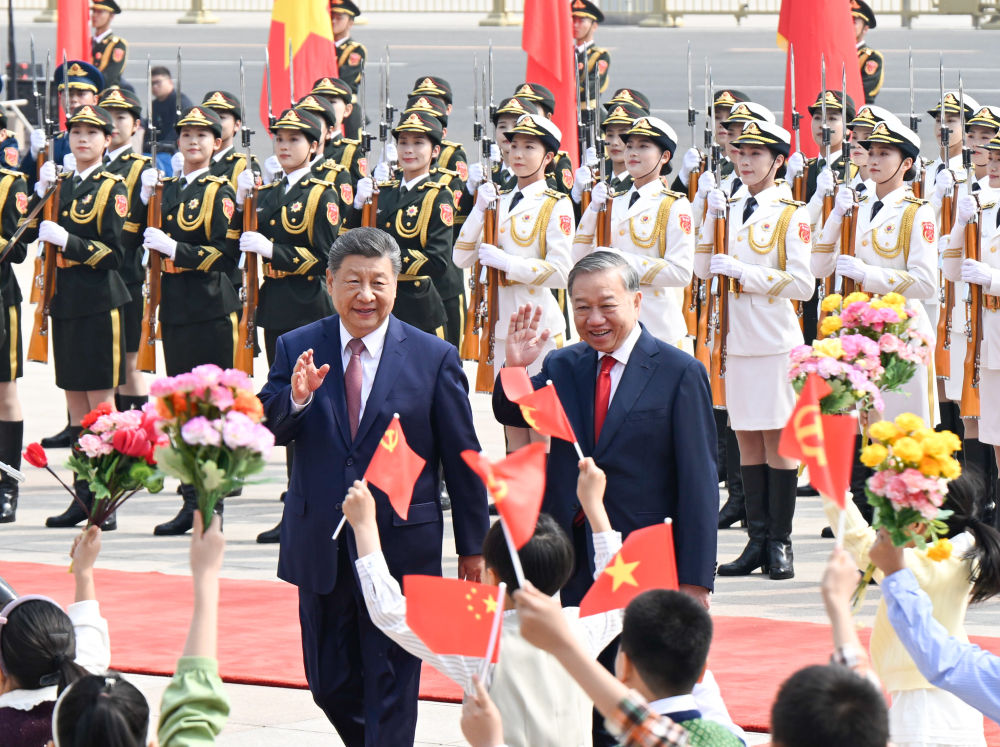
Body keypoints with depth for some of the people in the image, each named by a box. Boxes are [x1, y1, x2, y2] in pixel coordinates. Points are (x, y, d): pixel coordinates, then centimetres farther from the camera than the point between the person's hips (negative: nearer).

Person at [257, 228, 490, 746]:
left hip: (401, 544, -2)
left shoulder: (435, 358, -2)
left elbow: (463, 462, 1)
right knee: (329, 684, 11)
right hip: (321, 546, 3)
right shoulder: (296, 349, 3)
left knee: (391, 688, 1)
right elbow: (265, 430, -7)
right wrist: (297, 398, -27)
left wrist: (473, 547, 2)